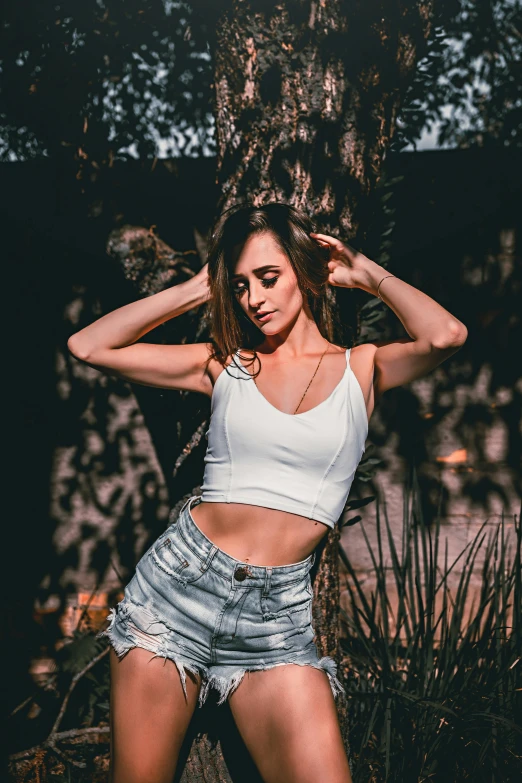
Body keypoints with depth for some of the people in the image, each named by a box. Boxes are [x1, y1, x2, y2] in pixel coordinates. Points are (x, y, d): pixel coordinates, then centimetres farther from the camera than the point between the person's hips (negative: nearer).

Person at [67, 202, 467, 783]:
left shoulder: (361, 369, 5)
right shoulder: (224, 365, 7)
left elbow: (446, 335, -16)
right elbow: (88, 346, 3)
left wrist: (367, 273, 0)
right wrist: (197, 291, 4)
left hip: (277, 613, -1)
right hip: (178, 583, 1)